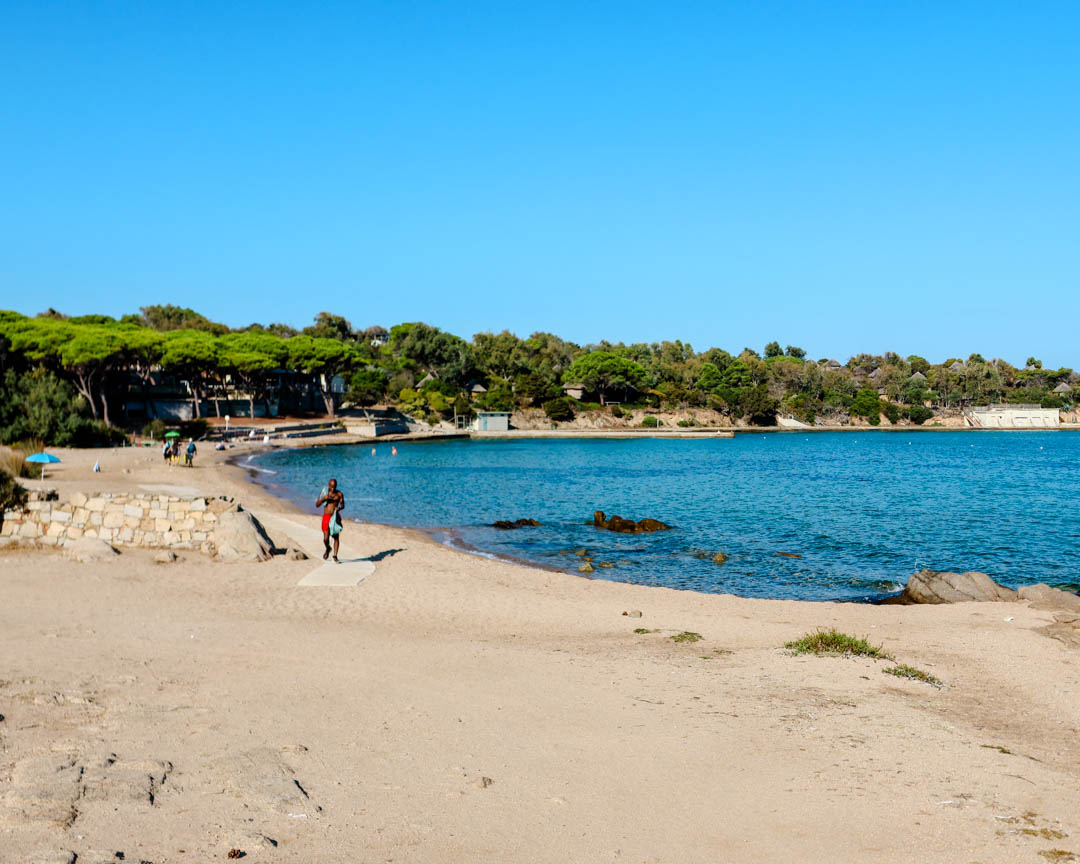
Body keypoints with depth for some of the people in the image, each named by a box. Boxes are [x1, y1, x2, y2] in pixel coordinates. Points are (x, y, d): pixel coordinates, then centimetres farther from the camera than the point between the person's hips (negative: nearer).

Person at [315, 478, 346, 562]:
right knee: (326, 538, -6)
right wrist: (323, 498, -18)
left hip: (336, 517, 0)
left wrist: (339, 508, -16)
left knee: (336, 537, -1)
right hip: (326, 517, 0)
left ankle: (335, 556, 7)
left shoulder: (339, 494, 1)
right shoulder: (324, 493, 1)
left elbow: (343, 505, 7)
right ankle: (328, 549, 28)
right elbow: (317, 505, -1)